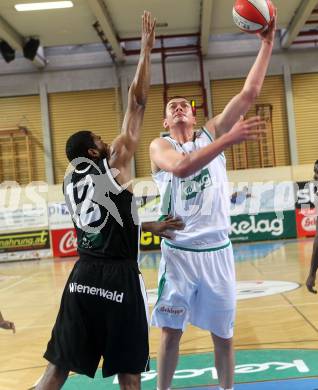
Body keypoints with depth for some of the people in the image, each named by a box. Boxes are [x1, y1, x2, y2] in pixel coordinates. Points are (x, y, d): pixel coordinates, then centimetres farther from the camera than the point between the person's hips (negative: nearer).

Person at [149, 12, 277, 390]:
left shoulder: (212, 132, 8)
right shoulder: (159, 146, -1)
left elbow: (250, 92, 0)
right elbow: (181, 167, -25)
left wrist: (267, 42, -5)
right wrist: (230, 139, -30)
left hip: (217, 250, 2)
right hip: (178, 252, -2)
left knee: (223, 333, 12)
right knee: (170, 330, 5)